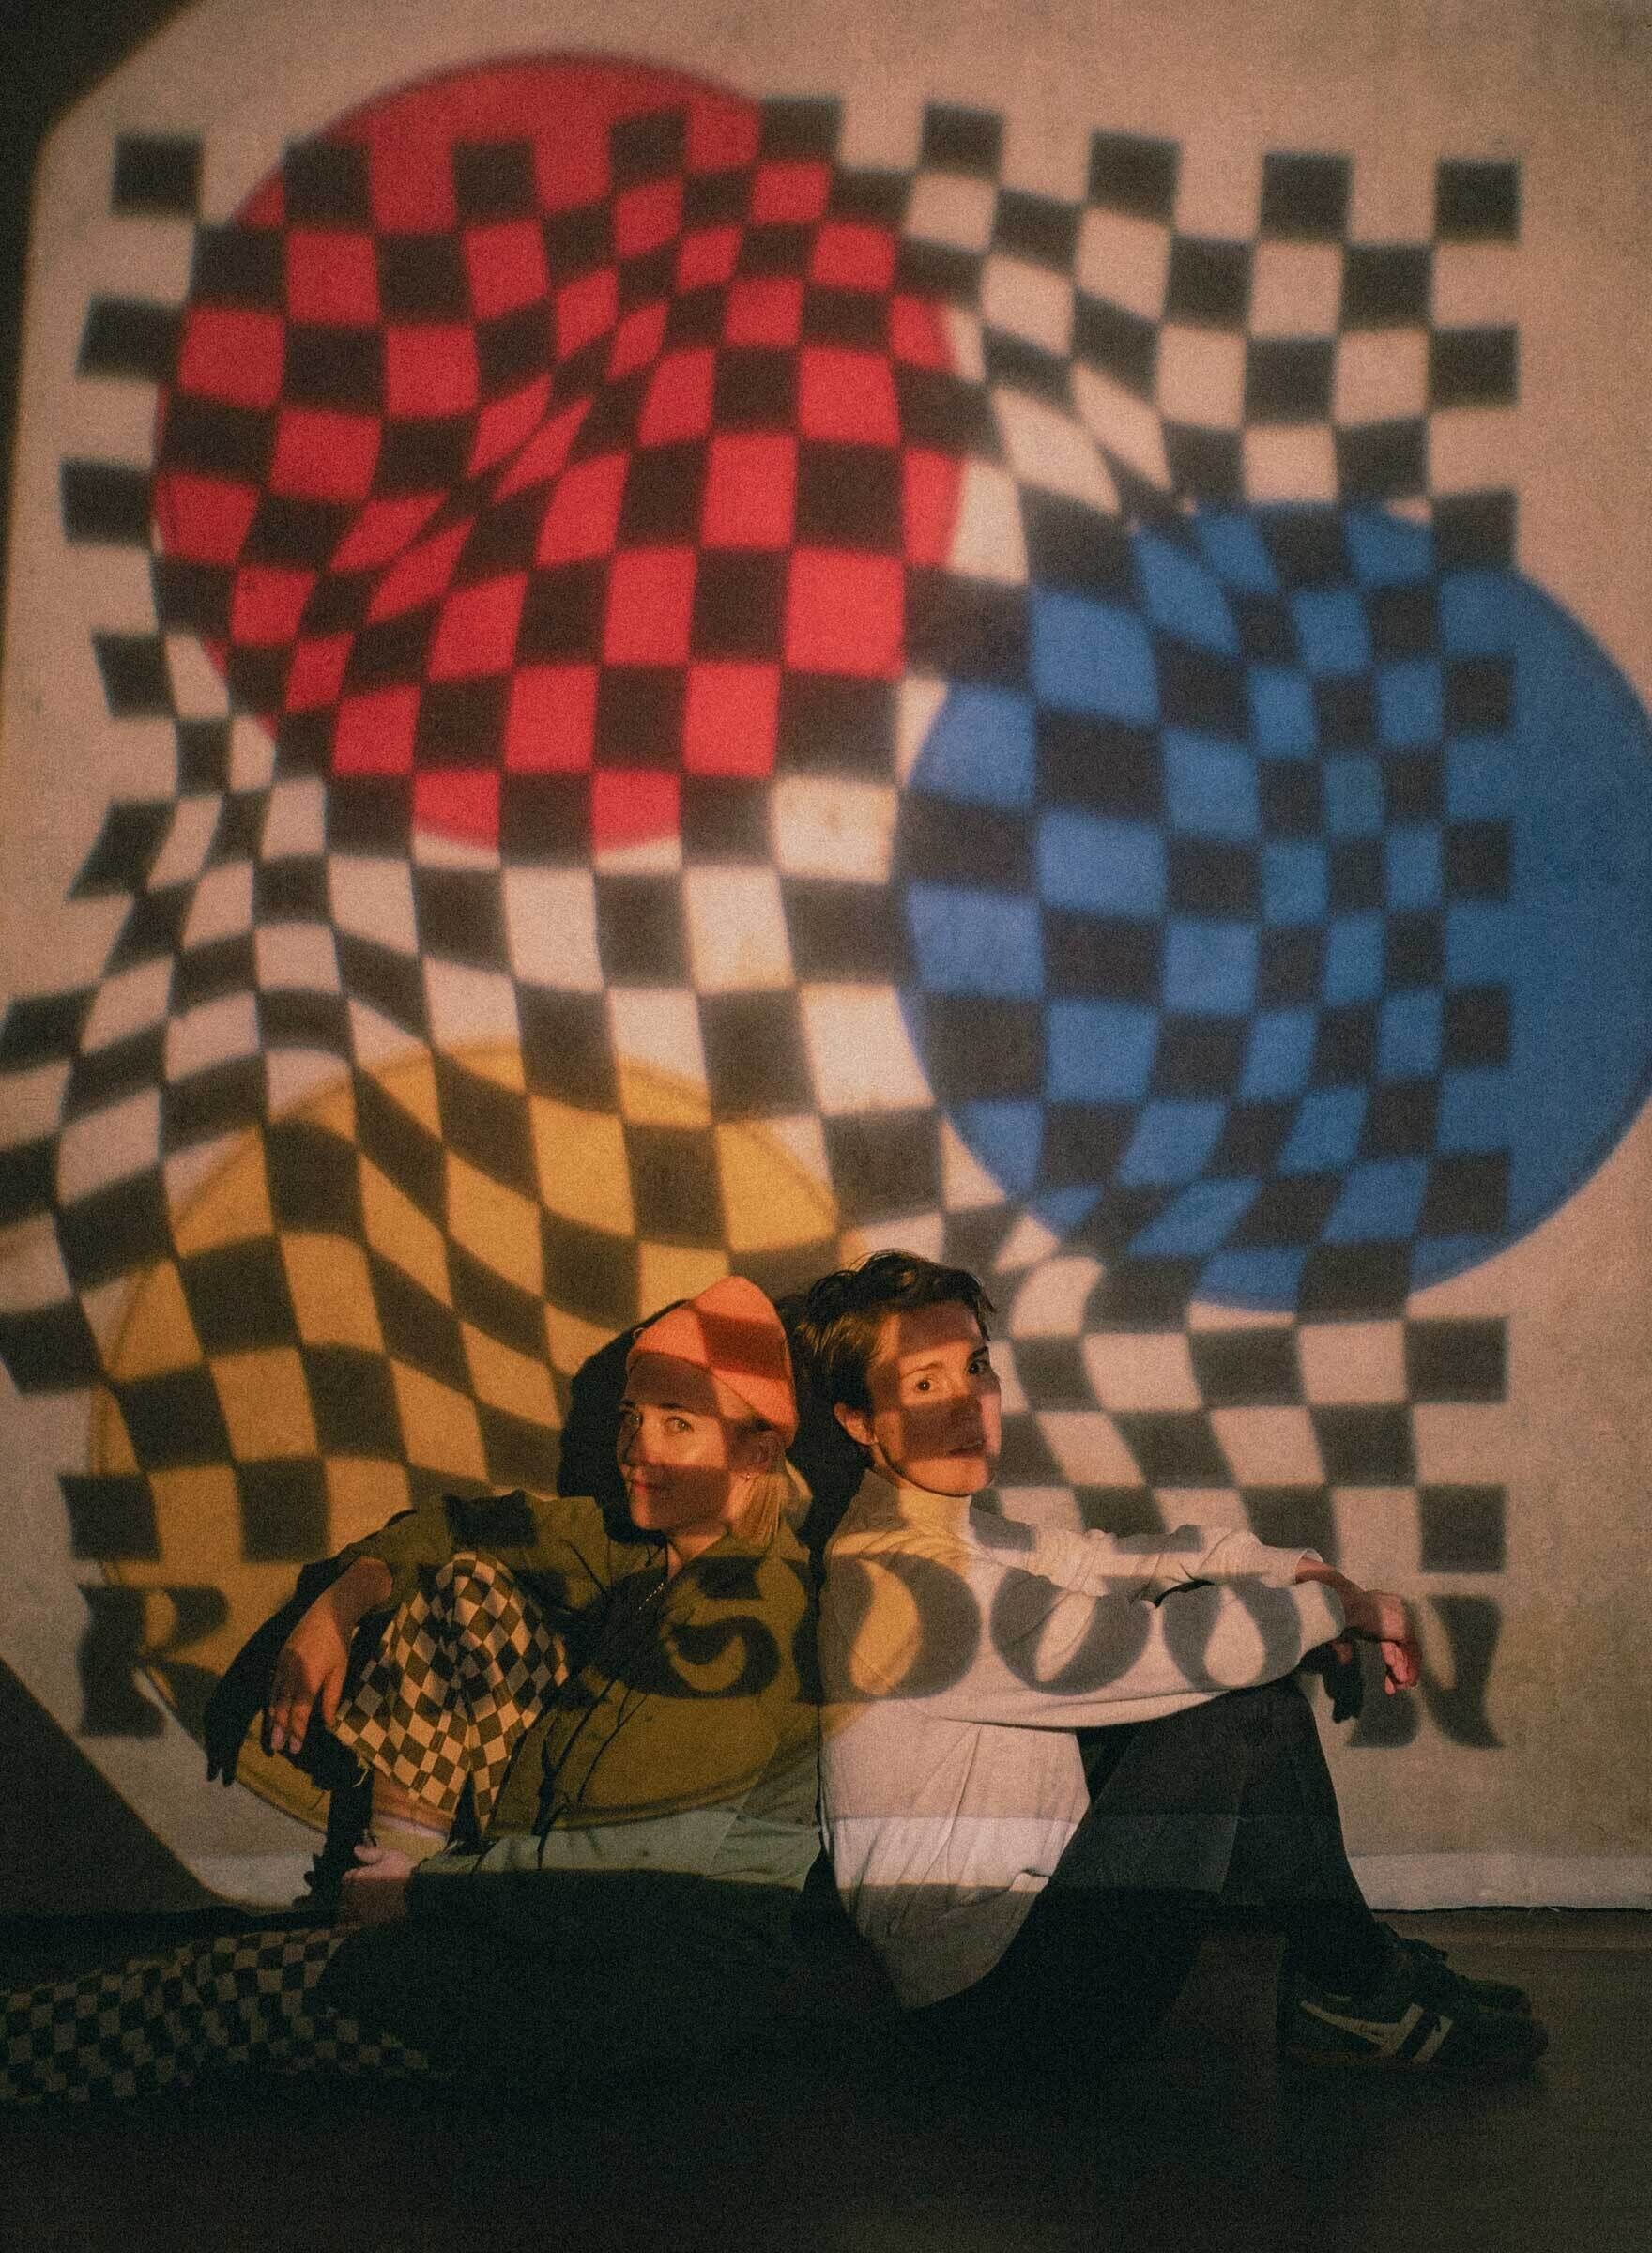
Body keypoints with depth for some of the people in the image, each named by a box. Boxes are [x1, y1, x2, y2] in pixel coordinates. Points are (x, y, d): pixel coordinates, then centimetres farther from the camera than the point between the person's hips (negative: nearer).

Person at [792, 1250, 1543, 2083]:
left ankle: (1346, 1959, 12)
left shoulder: (947, 1521, 6)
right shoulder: (905, 1583, -25)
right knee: (1234, 1707, -17)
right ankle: (1353, 1992, 4)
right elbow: (1177, 1647, -24)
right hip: (992, 2000, -10)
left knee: (1244, 1674, 5)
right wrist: (1339, 1606, -9)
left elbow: (1094, 1558, 13)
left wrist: (1282, 1567, -1)